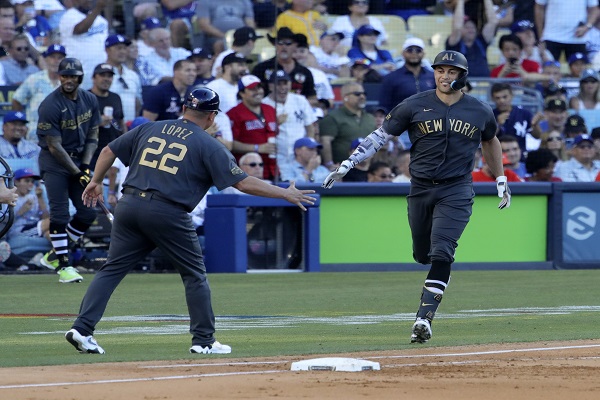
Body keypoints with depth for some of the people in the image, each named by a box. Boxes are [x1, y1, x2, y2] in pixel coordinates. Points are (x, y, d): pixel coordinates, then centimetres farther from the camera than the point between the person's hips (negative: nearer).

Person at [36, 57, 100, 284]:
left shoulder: (90, 100, 1)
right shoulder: (51, 105, -18)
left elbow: (92, 136, 7)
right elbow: (54, 146, -17)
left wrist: (86, 166, -7)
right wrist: (77, 173, -18)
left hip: (79, 160, 6)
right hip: (54, 162, -6)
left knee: (88, 213, 0)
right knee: (60, 213, -12)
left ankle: (54, 256, 15)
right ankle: (63, 265, -6)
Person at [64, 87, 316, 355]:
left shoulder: (149, 129, 14)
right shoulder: (209, 146, 1)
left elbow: (109, 151, 18)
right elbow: (242, 182, -3)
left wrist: (96, 182, 31)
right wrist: (286, 194, 4)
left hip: (129, 205, 4)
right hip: (168, 213, -4)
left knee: (112, 269, 7)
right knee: (194, 275, 11)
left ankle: (82, 329, -4)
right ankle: (204, 340, 12)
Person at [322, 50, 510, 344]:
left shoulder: (480, 112, 2)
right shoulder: (415, 106, -2)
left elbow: (490, 141, 22)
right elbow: (381, 135, 0)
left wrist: (501, 181, 23)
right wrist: (347, 164, -7)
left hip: (456, 191, -2)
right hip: (420, 189, 2)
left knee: (440, 253, -17)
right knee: (422, 255, 9)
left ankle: (424, 318, -21)